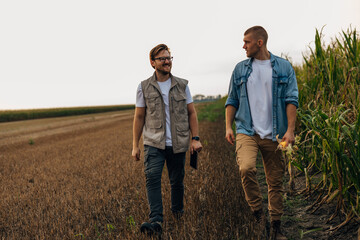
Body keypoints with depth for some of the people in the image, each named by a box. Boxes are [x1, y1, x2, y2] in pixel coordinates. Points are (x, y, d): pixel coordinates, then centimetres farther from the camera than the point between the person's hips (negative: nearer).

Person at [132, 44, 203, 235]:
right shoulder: (144, 87, 3)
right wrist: (135, 145, 4)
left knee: (177, 180, 9)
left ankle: (178, 210, 34)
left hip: (178, 144, 1)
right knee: (152, 178, -18)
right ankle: (156, 221, -19)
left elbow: (191, 113, 10)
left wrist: (195, 138, -1)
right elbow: (139, 117, 6)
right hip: (154, 143, -1)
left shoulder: (182, 85, 7)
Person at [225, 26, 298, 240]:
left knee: (276, 181, 5)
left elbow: (291, 100, 0)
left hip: (273, 134, 0)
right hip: (247, 131, 1)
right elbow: (232, 100, 14)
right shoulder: (240, 69, 11)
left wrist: (290, 130, -11)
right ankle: (258, 212, -4)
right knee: (246, 168, -26)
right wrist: (228, 126, 2)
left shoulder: (284, 67, 5)